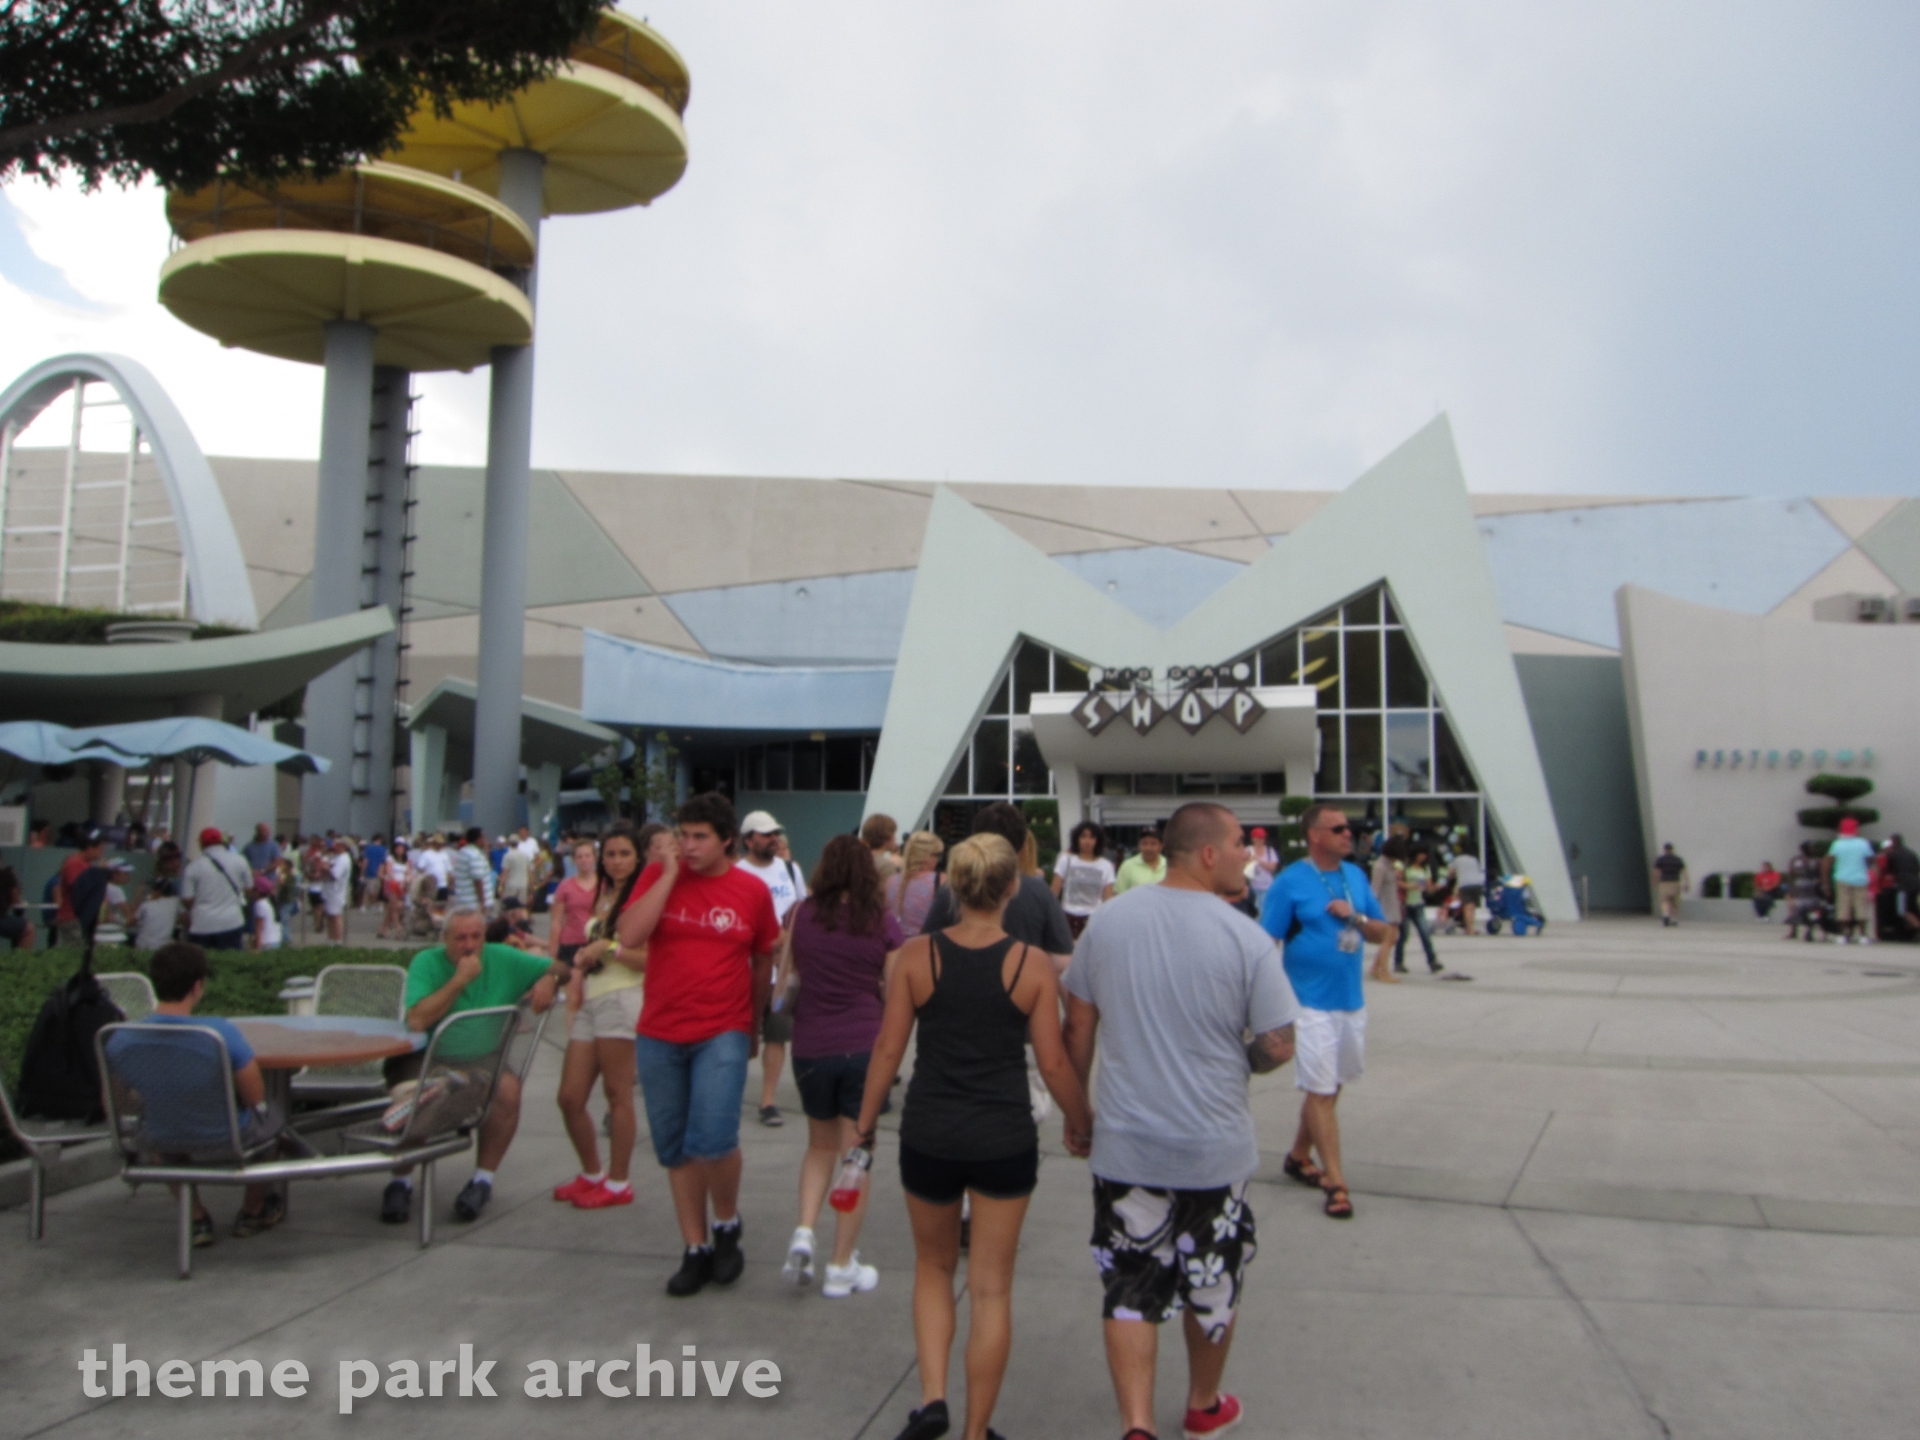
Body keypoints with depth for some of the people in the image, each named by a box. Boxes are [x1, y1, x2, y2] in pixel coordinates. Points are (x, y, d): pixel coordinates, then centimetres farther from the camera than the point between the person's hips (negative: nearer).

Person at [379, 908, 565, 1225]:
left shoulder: (503, 959, 5)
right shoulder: (426, 962, -5)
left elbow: (560, 968, 13)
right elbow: (417, 1021, -20)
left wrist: (548, 980, -11)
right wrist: (459, 980, -22)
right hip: (427, 1058, -2)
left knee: (508, 1087, -30)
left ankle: (483, 1179, -10)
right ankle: (400, 1181, -9)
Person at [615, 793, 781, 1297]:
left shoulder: (753, 891, -1)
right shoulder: (658, 876, 0)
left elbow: (763, 959, 11)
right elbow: (629, 936, -15)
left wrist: (752, 1023, 17)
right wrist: (669, 876, -15)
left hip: (723, 1033, -2)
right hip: (659, 1034, 3)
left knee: (712, 1138, -17)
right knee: (673, 1149, 10)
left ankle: (727, 1223, 12)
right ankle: (696, 1249, 26)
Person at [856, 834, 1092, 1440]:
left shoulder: (917, 955, -8)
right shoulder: (1032, 964, -9)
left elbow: (888, 1048, -5)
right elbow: (1054, 1061, -6)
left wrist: (866, 1119, 8)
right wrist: (1082, 1122, 11)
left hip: (929, 1135, 1)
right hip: (1005, 1140, -1)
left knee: (934, 1265, 24)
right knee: (991, 1287, 12)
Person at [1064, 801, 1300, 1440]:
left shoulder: (1108, 920, -4)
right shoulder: (1246, 938, -15)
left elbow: (1078, 1025, 2)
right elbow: (1278, 1045, -12)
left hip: (1125, 1146, 1)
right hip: (1216, 1147, -1)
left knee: (1130, 1288, 10)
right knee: (1213, 1285, 20)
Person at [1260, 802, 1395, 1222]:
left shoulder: (1356, 876, 6)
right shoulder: (1290, 882, -12)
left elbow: (1382, 933, 11)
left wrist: (1356, 917, -10)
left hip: (1352, 1001, 7)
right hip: (1312, 1004, -6)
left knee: (1329, 1088, 16)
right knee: (1321, 1092, -2)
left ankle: (1298, 1157, 33)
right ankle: (1336, 1184, 5)